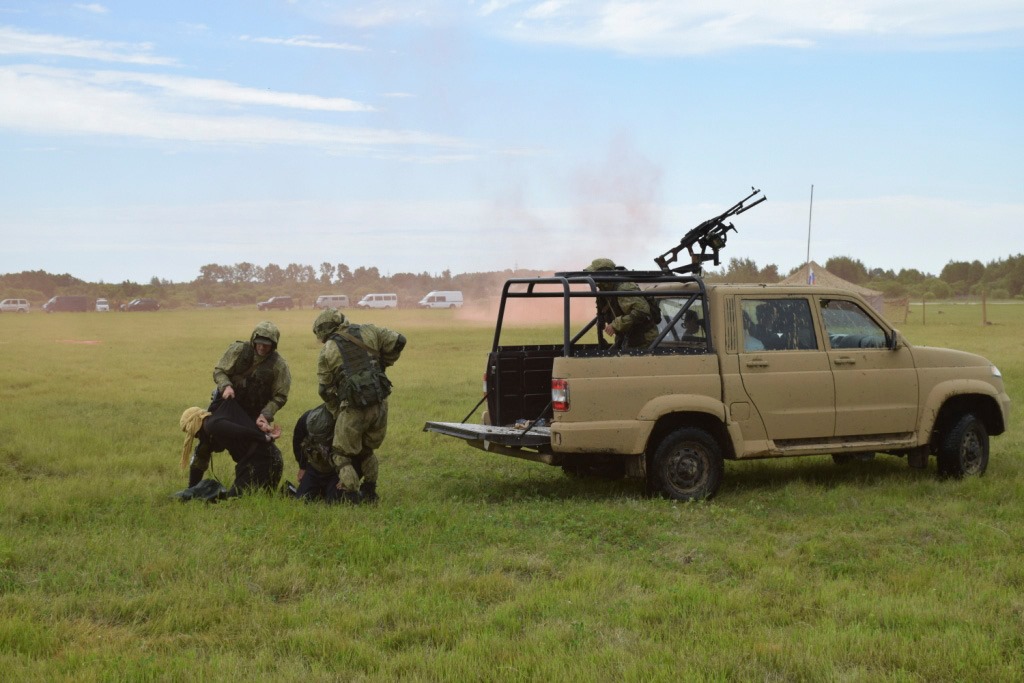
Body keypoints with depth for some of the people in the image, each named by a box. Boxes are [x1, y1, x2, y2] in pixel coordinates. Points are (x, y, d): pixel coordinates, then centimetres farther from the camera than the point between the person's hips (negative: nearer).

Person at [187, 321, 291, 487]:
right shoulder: (238, 350, -14)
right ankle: (193, 487, 16)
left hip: (252, 414, 0)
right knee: (204, 445, 1)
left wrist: (265, 415, -24)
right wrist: (226, 385, -27)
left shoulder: (279, 365, -15)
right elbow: (219, 370, -7)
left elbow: (279, 396, -11)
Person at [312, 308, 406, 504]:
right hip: (380, 405, 4)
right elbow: (398, 341, 9)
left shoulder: (327, 352, 4)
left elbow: (325, 390, 8)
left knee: (342, 456, 9)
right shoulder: (368, 332, 9)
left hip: (353, 408, -4)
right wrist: (382, 365, 21)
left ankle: (350, 499, 0)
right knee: (367, 451, 23)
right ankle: (369, 494, 23)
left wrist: (337, 414, 21)